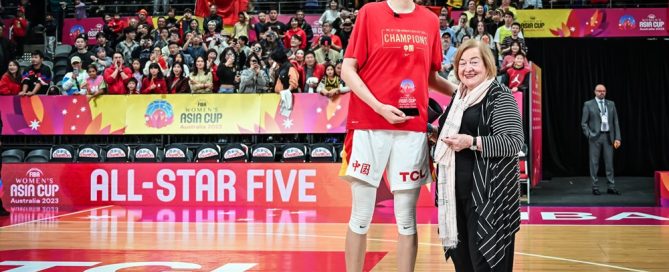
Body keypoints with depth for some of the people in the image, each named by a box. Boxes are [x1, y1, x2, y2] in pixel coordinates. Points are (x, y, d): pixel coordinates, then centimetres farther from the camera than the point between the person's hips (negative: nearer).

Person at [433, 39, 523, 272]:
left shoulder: (499, 96, -7)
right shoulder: (458, 98, 16)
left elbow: (514, 142, -18)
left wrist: (472, 142, -25)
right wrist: (439, 138, 14)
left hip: (487, 193, -8)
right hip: (457, 191, 8)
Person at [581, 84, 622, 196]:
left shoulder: (611, 104, 10)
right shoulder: (588, 104, 1)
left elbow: (615, 122, 8)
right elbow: (584, 123, 0)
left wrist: (617, 138, 1)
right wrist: (589, 136, -11)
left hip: (608, 136, 3)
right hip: (595, 137, -3)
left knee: (609, 162, 4)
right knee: (594, 163, 1)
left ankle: (611, 187, 9)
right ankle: (595, 187, 7)